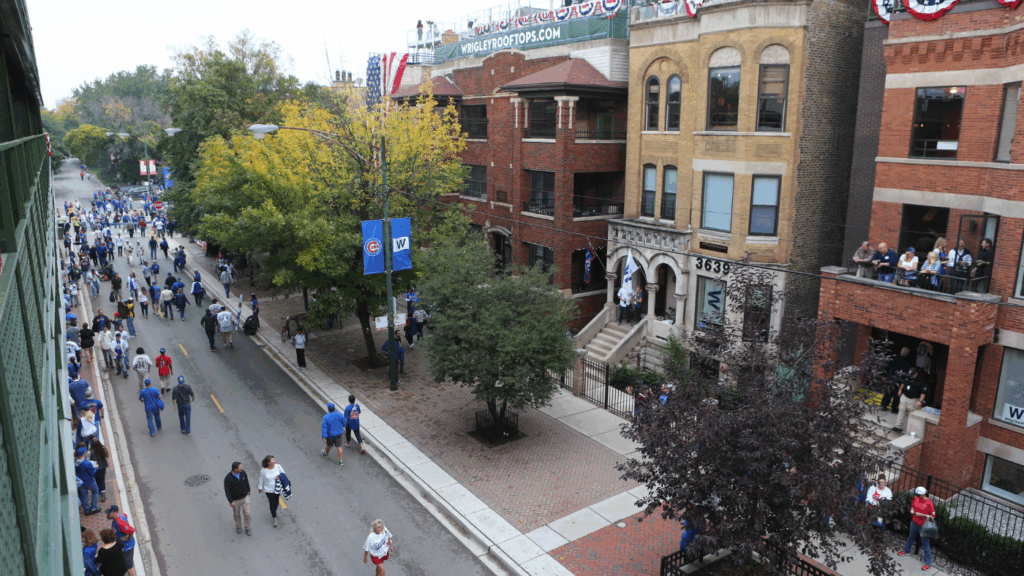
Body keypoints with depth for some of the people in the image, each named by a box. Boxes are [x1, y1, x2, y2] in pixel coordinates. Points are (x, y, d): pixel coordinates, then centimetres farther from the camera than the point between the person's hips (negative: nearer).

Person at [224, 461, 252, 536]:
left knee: (248, 513, 5)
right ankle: (238, 527, 45)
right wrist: (231, 501, -17)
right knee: (237, 514, 19)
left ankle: (248, 528, 26)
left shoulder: (243, 473, -15)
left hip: (245, 497, 2)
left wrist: (248, 490, 17)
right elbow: (227, 491, -18)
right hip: (235, 500, -2)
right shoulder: (228, 478, -27)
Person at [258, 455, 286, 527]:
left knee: (277, 501, 21)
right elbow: (261, 479, -4)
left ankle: (275, 510, 52)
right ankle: (275, 519, 16)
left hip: (277, 488, 3)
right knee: (272, 504, 0)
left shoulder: (278, 466, -14)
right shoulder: (263, 471, -20)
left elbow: (283, 473, 2)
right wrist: (260, 488, 9)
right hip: (269, 490, -3)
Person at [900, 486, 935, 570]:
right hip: (914, 522, 7)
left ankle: (928, 563, 15)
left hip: (923, 526, -7)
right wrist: (912, 510, -5)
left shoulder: (929, 503, -23)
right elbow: (912, 505, 15)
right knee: (911, 537, 28)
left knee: (925, 544, 3)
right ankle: (906, 551, 51)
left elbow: (933, 516, -19)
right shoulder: (916, 498, -5)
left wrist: (922, 514, -27)